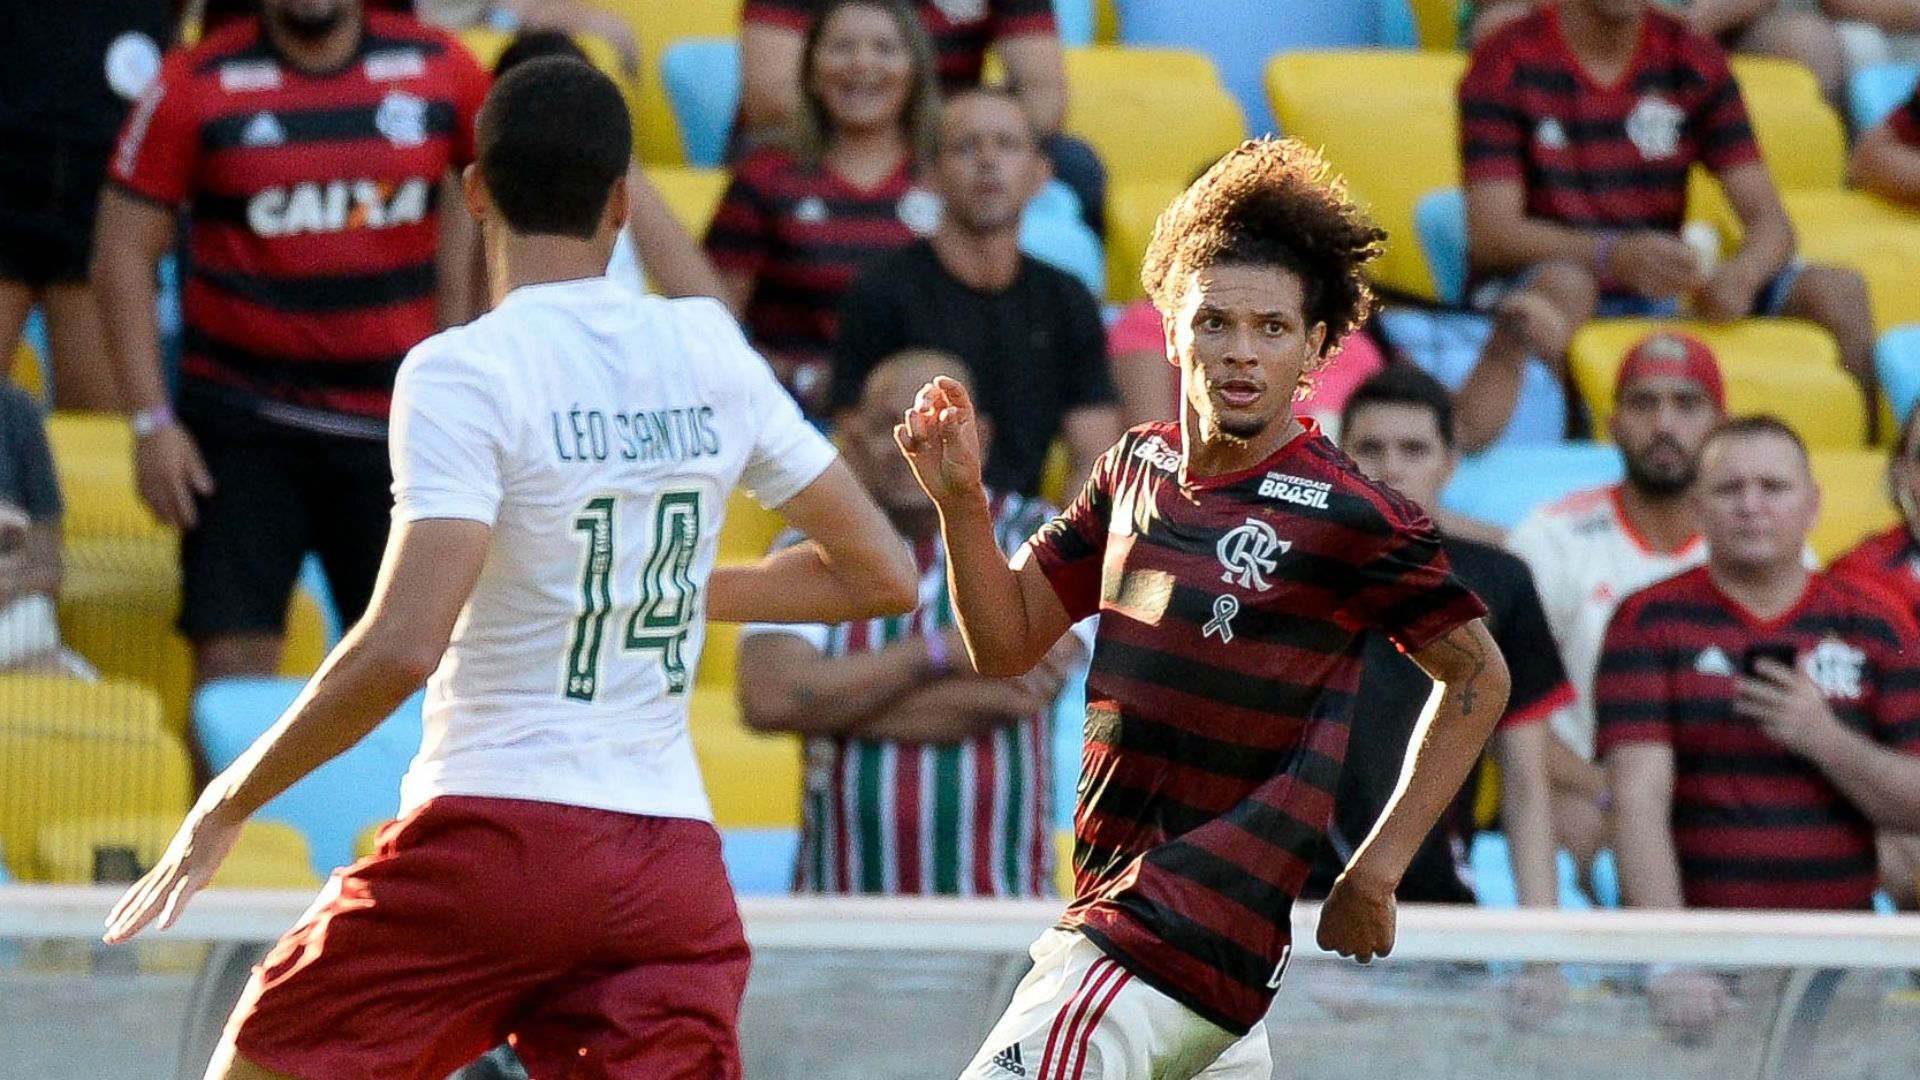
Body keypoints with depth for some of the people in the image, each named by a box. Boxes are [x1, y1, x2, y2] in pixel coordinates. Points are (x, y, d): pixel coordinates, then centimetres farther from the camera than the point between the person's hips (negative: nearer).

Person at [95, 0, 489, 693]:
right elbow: (127, 254, -2)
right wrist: (151, 421, -9)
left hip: (394, 420, 2)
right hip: (242, 421, -2)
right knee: (231, 657, -8)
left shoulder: (438, 70, 2)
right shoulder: (197, 86, -4)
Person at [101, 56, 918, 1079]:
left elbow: (402, 648, -18)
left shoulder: (462, 370, -8)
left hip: (495, 831, -4)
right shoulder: (710, 351, 8)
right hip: (671, 860, 4)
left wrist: (227, 805, -8)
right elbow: (878, 572, 15)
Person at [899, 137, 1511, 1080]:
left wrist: (1377, 867, -4)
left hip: (1182, 941, -8)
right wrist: (960, 500, -3)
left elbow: (1477, 675, -1)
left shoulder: (1346, 517, -12)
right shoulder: (1137, 469, 8)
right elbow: (1007, 644, 14)